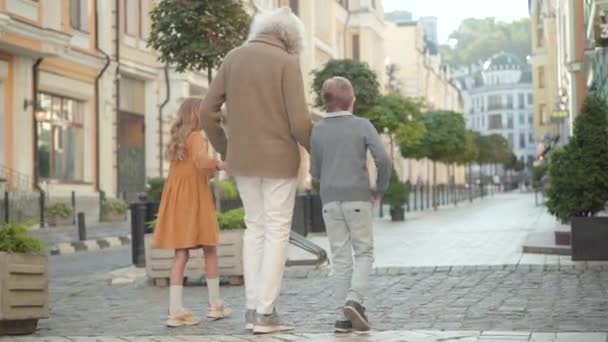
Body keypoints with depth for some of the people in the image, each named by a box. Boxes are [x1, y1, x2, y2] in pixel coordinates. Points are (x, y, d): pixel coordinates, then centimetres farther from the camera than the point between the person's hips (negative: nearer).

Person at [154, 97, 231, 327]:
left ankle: (175, 310, -6)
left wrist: (208, 171, 20)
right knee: (210, 251, 8)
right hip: (194, 199, -6)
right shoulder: (197, 136, -9)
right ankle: (215, 304, 16)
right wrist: (217, 164, -11)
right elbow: (201, 160, -28)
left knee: (181, 254, 2)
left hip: (177, 200, 7)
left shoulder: (177, 139, 15)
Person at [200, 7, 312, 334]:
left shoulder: (233, 57, 6)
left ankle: (254, 307, 12)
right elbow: (300, 122, -15)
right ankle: (265, 313, 0)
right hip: (278, 159, -5)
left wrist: (225, 151, 17)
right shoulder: (287, 63, -9)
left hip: (244, 159, 5)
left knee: (255, 228, 15)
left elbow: (208, 112, 4)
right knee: (277, 233, 1)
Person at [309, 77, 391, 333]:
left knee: (341, 258, 6)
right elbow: (383, 160, -12)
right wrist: (380, 189, 3)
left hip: (330, 201, 2)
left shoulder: (318, 130, 4)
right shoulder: (363, 126, -2)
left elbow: (315, 172, 9)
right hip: (357, 200, -2)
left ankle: (343, 316, 1)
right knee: (364, 254, 7)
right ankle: (354, 301, -15)